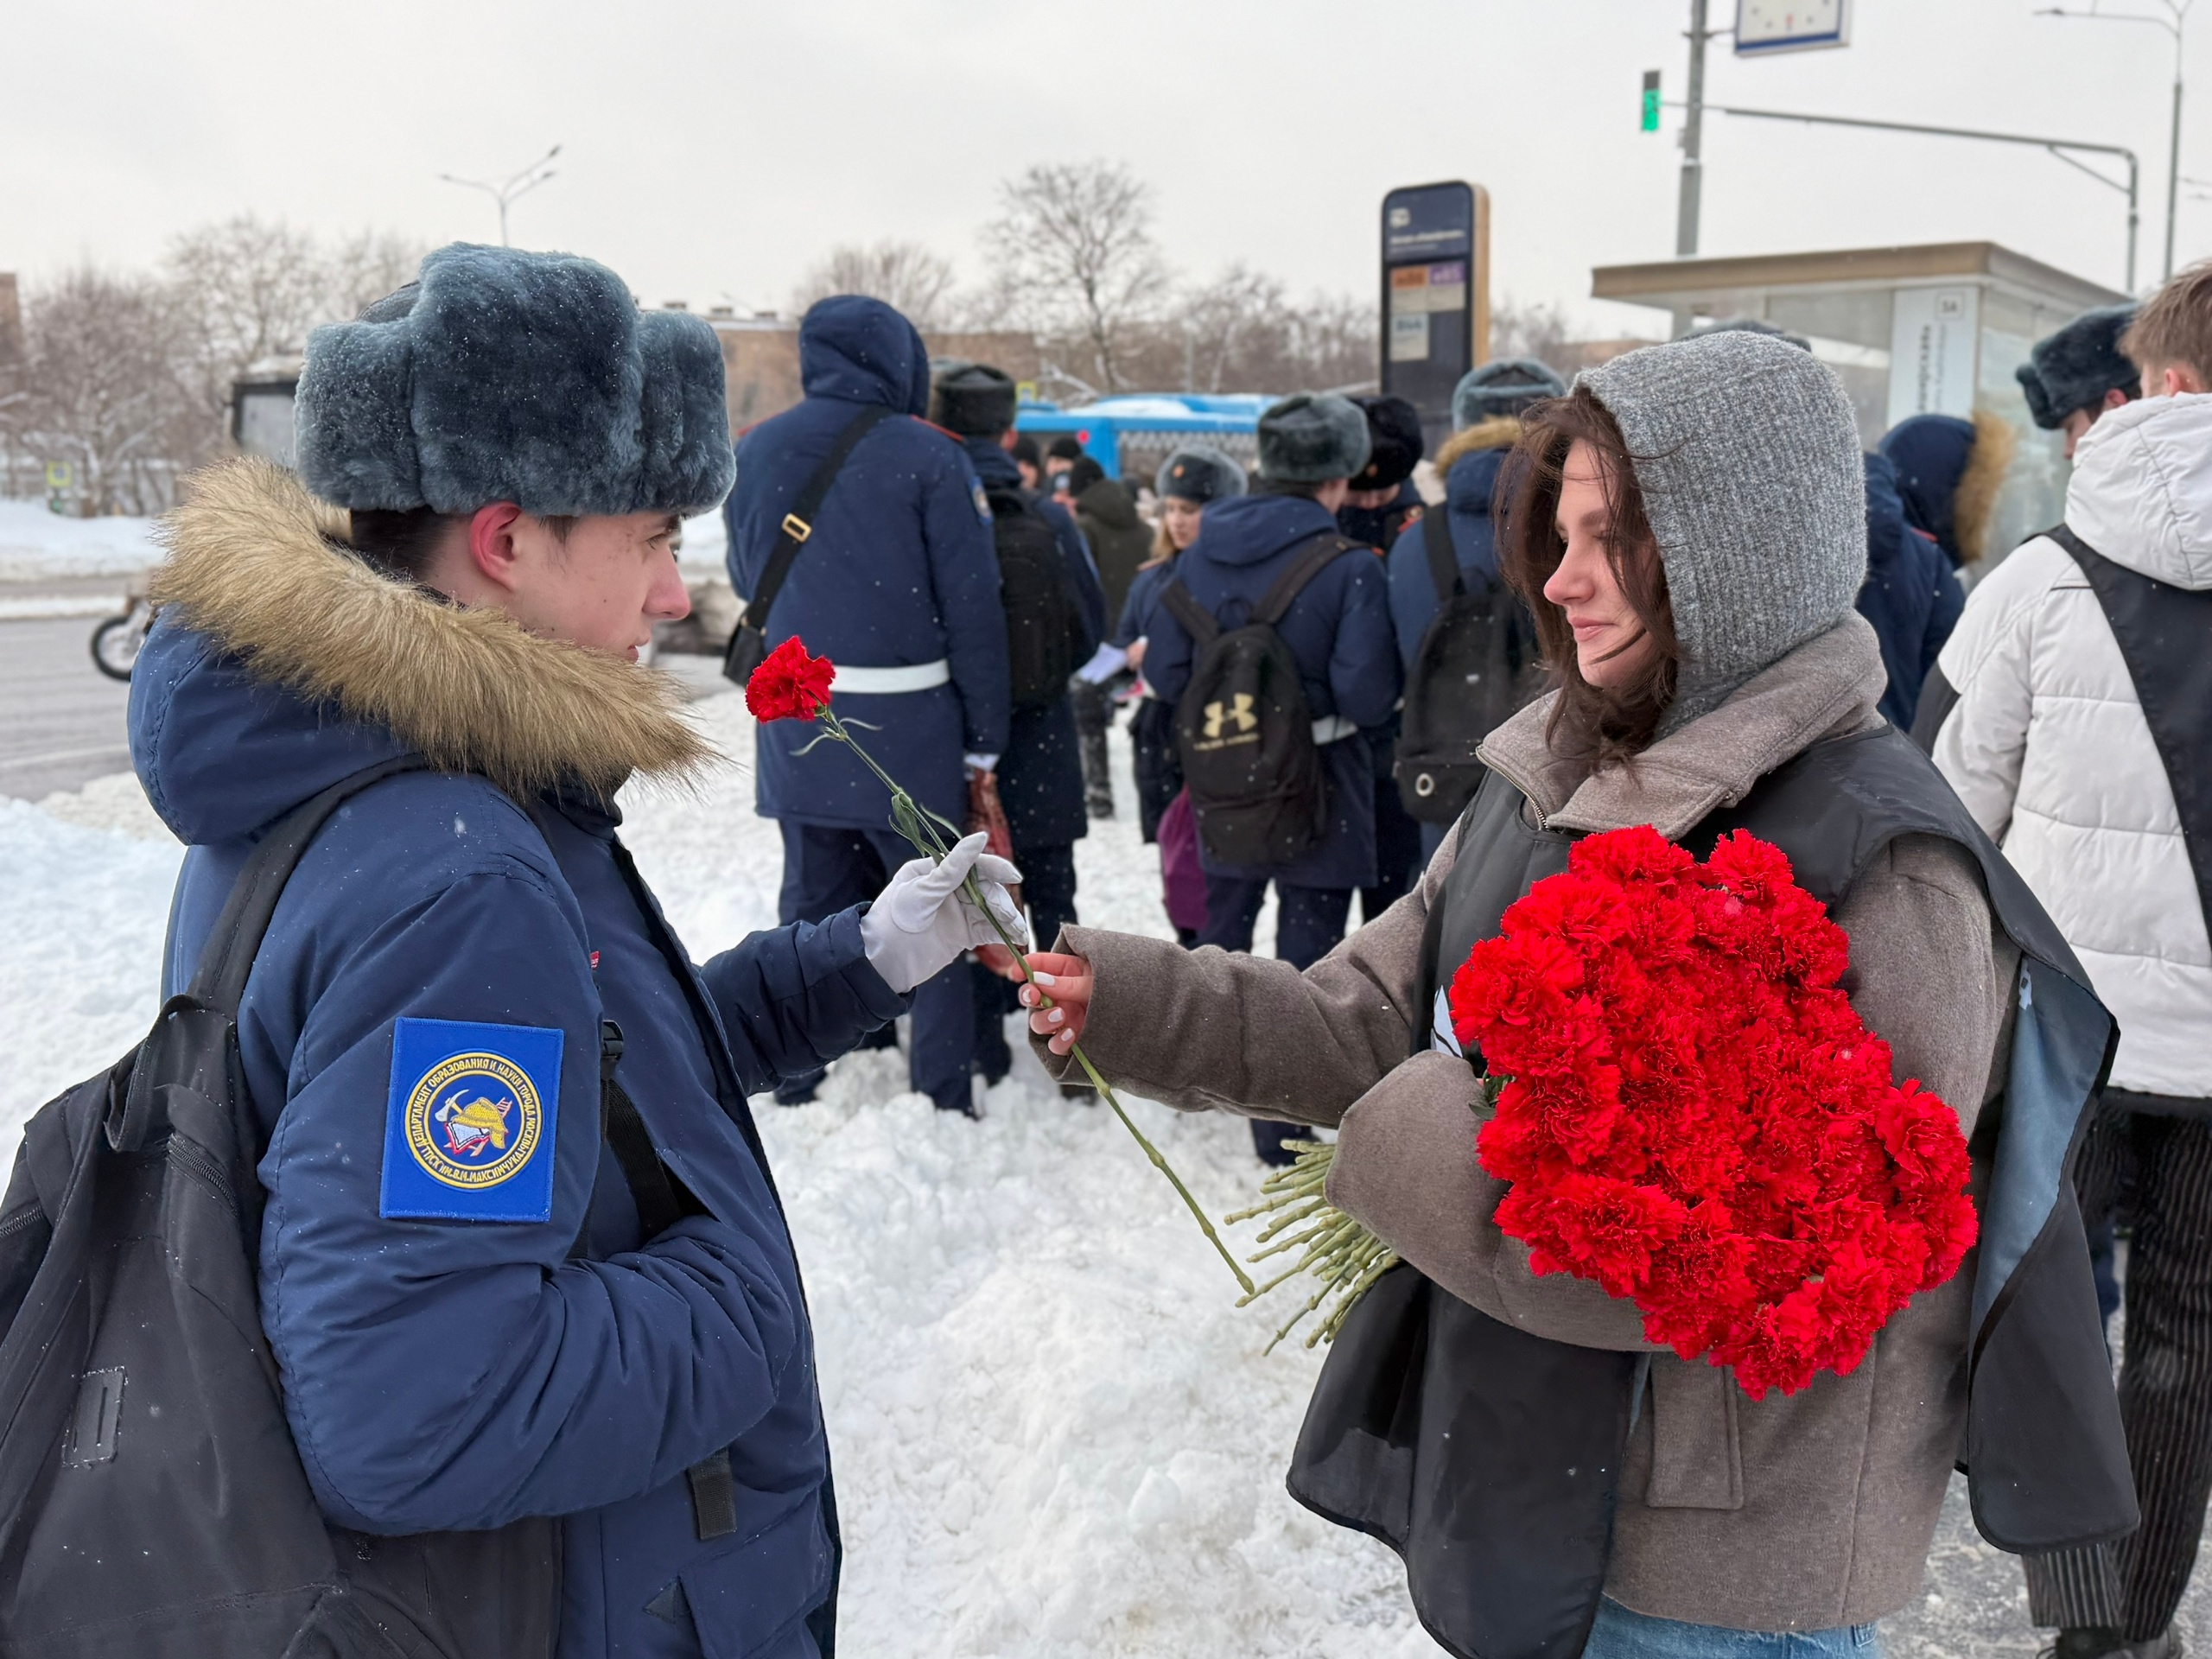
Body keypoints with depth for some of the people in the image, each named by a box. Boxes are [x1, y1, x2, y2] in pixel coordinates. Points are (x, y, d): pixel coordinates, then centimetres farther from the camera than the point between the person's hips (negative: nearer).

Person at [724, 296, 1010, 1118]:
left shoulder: (755, 452, 4)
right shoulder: (927, 456, -9)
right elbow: (972, 605, -9)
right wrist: (984, 736, -2)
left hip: (794, 725, 4)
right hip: (908, 725, -4)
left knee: (813, 904, 15)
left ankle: (798, 1088, 21)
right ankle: (942, 1096, 12)